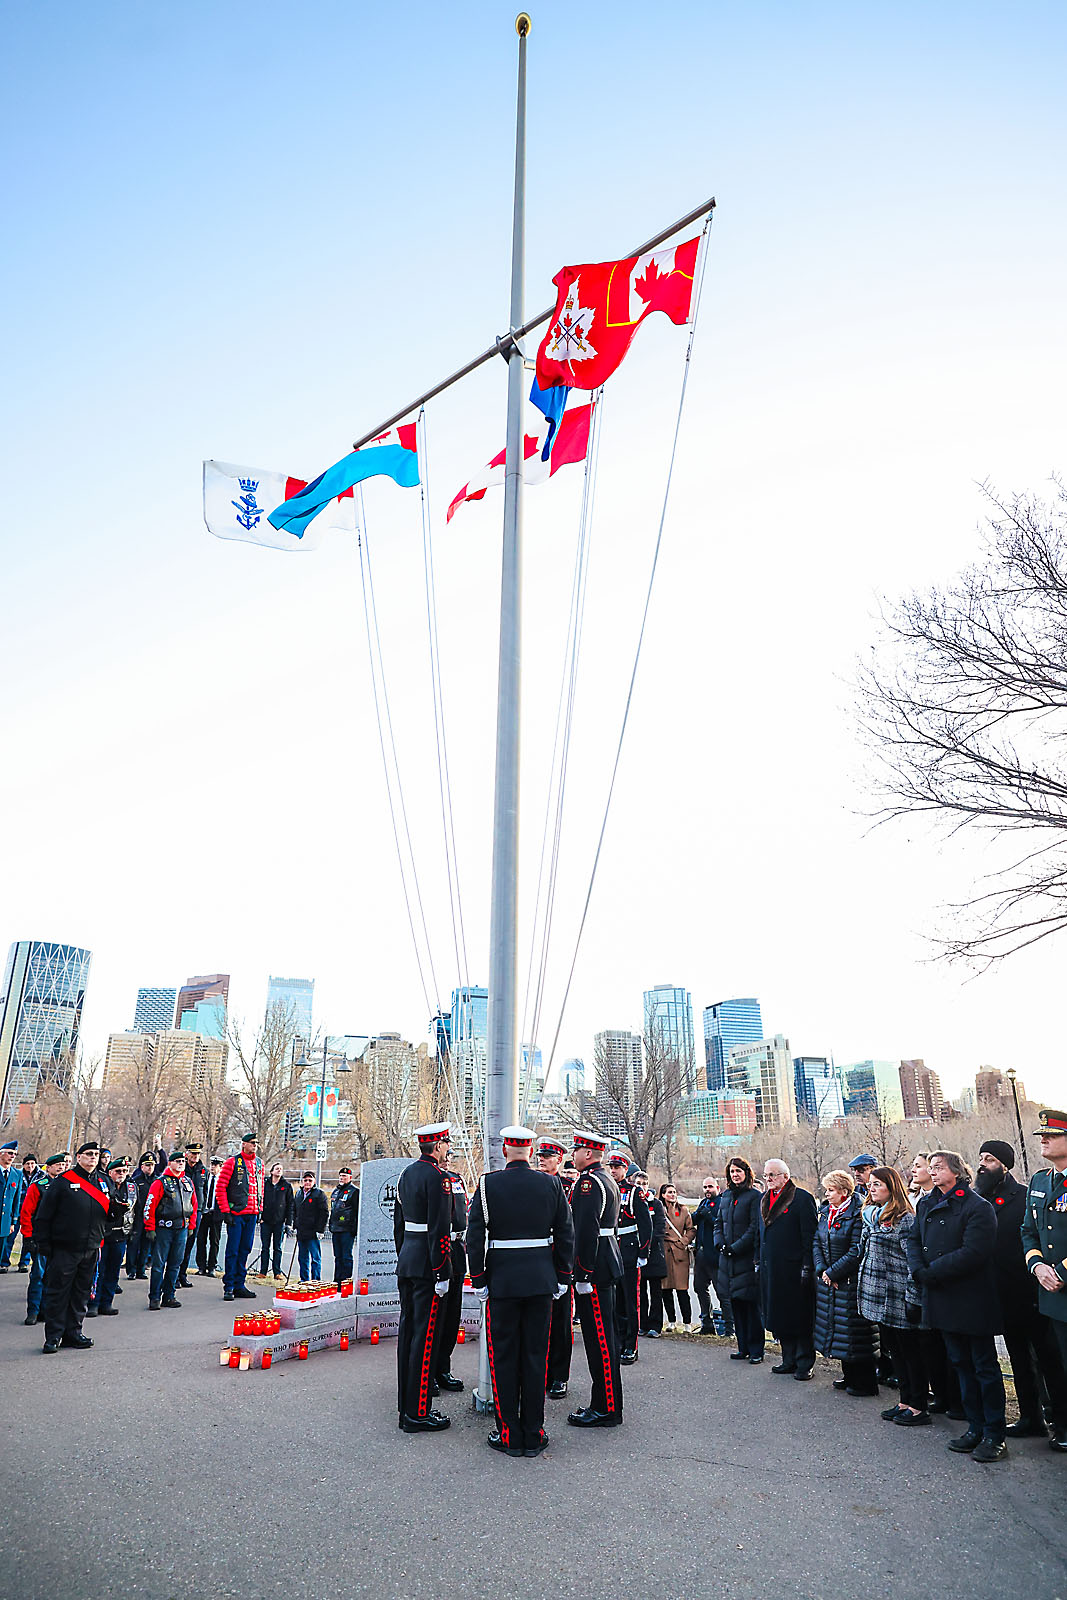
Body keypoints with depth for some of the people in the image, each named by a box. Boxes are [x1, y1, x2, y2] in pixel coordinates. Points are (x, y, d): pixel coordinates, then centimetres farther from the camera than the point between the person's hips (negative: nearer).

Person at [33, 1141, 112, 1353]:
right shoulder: (63, 1181, -4)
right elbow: (43, 1215, -4)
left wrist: (99, 1242, 12)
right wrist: (43, 1244, -8)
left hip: (90, 1250, 5)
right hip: (63, 1249, -5)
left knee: (81, 1294, 10)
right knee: (57, 1293, 1)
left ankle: (73, 1333, 20)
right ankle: (53, 1337, 10)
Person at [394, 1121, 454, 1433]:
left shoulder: (407, 1173, 12)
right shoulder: (438, 1176, -16)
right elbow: (439, 1229, -20)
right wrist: (441, 1274, -17)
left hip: (407, 1260, 9)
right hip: (427, 1265, -9)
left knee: (407, 1330, 15)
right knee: (425, 1335, -3)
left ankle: (406, 1403, 25)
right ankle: (418, 1413, 2)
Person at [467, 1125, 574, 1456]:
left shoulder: (488, 1184, -8)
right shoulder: (551, 1184, -1)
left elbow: (475, 1237, -8)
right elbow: (566, 1234, 3)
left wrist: (478, 1280, 0)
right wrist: (563, 1277, 11)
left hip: (502, 1280, -2)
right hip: (541, 1280, 2)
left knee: (503, 1357, 9)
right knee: (535, 1355, 11)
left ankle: (509, 1435, 15)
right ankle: (533, 1435, 18)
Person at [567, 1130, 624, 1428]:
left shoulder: (588, 1182, -17)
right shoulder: (606, 1180, 15)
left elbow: (586, 1232, -23)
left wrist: (583, 1275, -21)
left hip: (593, 1271, -10)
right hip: (608, 1266, 10)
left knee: (599, 1339, -3)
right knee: (604, 1337, 15)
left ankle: (605, 1410, 4)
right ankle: (606, 1403, 24)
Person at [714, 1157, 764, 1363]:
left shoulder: (754, 1196, -8)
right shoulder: (726, 1196, 13)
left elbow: (755, 1228, -13)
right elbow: (718, 1223, 17)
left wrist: (736, 1247, -15)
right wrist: (721, 1244, 1)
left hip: (747, 1258, -6)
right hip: (728, 1258, 7)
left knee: (751, 1303, -3)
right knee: (735, 1303, 10)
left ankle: (756, 1350, 6)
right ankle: (743, 1347, 20)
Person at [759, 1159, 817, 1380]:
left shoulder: (802, 1198, -9)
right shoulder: (764, 1199, 13)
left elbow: (809, 1235, -11)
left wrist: (807, 1266, -14)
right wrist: (758, 1260, 15)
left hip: (794, 1268, -7)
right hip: (770, 1268, 7)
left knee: (800, 1318, 1)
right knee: (779, 1315, 12)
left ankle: (804, 1363, 11)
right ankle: (789, 1360, 23)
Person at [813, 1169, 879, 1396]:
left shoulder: (857, 1215, -16)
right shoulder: (825, 1212, 8)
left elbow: (856, 1252, -19)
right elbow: (816, 1242, 10)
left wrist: (832, 1272, -15)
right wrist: (821, 1270, -4)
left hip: (850, 1281, -8)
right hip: (828, 1281, 8)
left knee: (854, 1332, -2)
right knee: (836, 1326, 14)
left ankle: (864, 1382, 10)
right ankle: (849, 1376, 27)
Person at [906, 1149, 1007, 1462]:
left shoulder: (978, 1207, -14)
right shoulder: (926, 1204, 9)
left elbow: (973, 1252, -22)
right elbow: (913, 1240, 9)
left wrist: (931, 1272, -20)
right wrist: (919, 1269, -11)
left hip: (972, 1299, -7)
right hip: (942, 1299, 7)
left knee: (985, 1367, 4)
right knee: (962, 1364, 15)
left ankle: (994, 1436, 13)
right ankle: (976, 1428, 26)